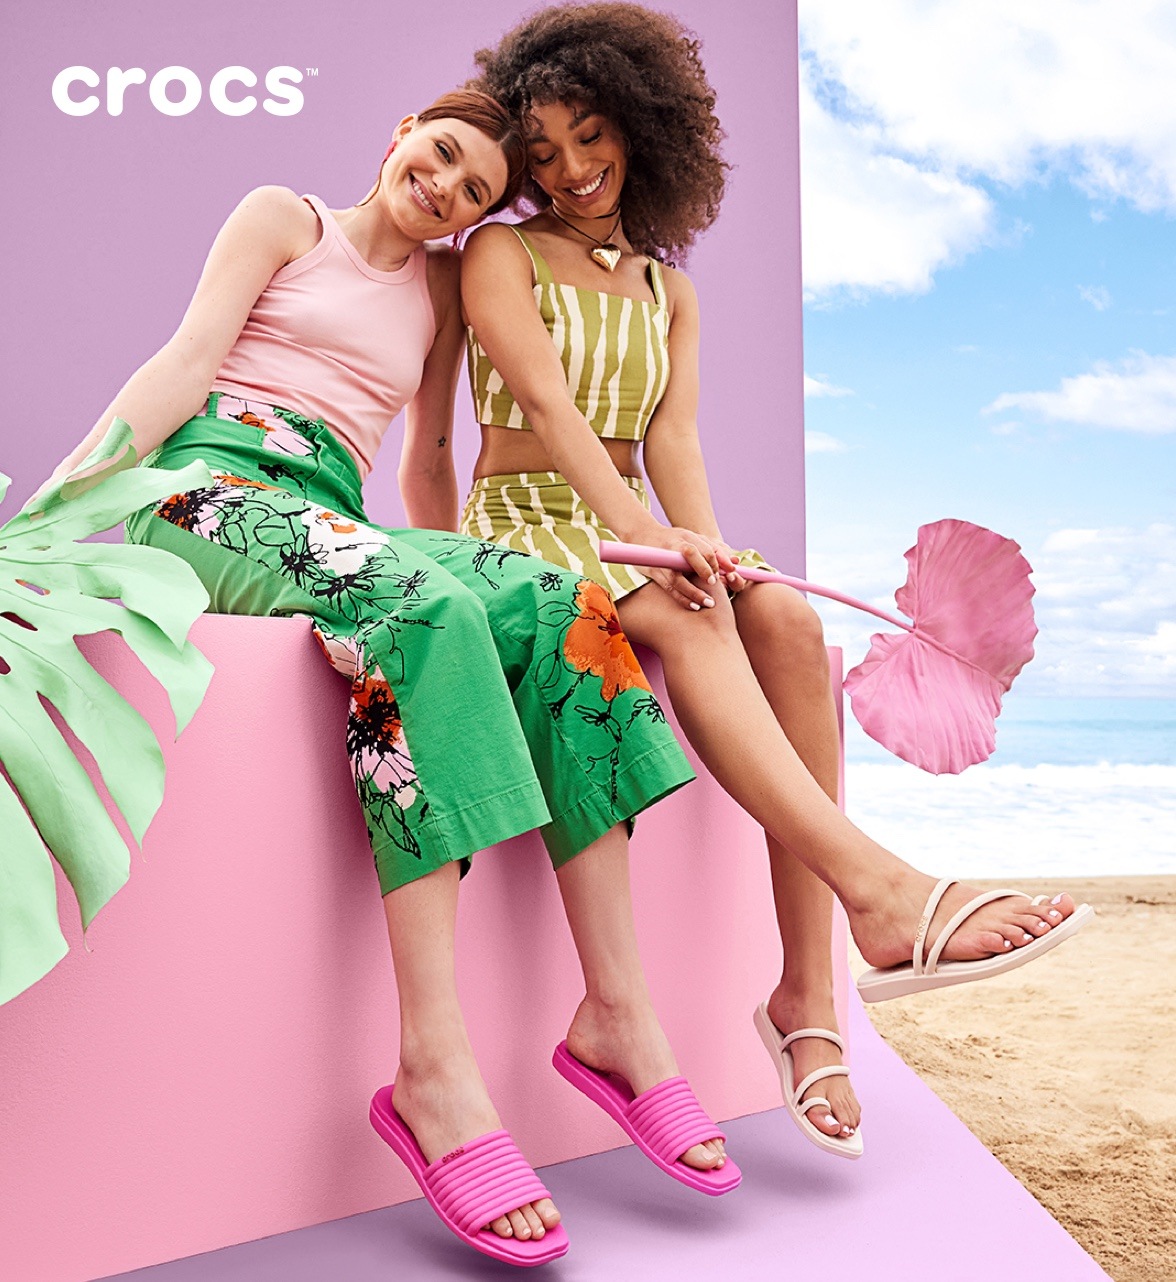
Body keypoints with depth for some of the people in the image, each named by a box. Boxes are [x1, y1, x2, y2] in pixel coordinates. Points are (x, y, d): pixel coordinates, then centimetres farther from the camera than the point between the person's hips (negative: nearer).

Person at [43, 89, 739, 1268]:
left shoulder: (440, 287, 28)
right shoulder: (284, 218, 15)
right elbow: (188, 361, 1)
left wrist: (443, 565, 17)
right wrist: (58, 499, -12)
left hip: (336, 516, 5)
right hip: (213, 482, -4)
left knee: (560, 606, -24)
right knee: (422, 613, -36)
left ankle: (615, 1013, -27)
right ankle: (432, 1071, -42)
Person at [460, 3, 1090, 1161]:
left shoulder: (668, 290, 20)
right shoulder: (501, 254, 5)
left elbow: (672, 430, 3)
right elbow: (546, 400, -13)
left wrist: (707, 541, -18)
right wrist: (636, 526, -29)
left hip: (632, 535, 4)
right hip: (522, 525, -4)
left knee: (787, 622, -27)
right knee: (687, 621, -35)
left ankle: (807, 990, -29)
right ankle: (879, 894, -46)